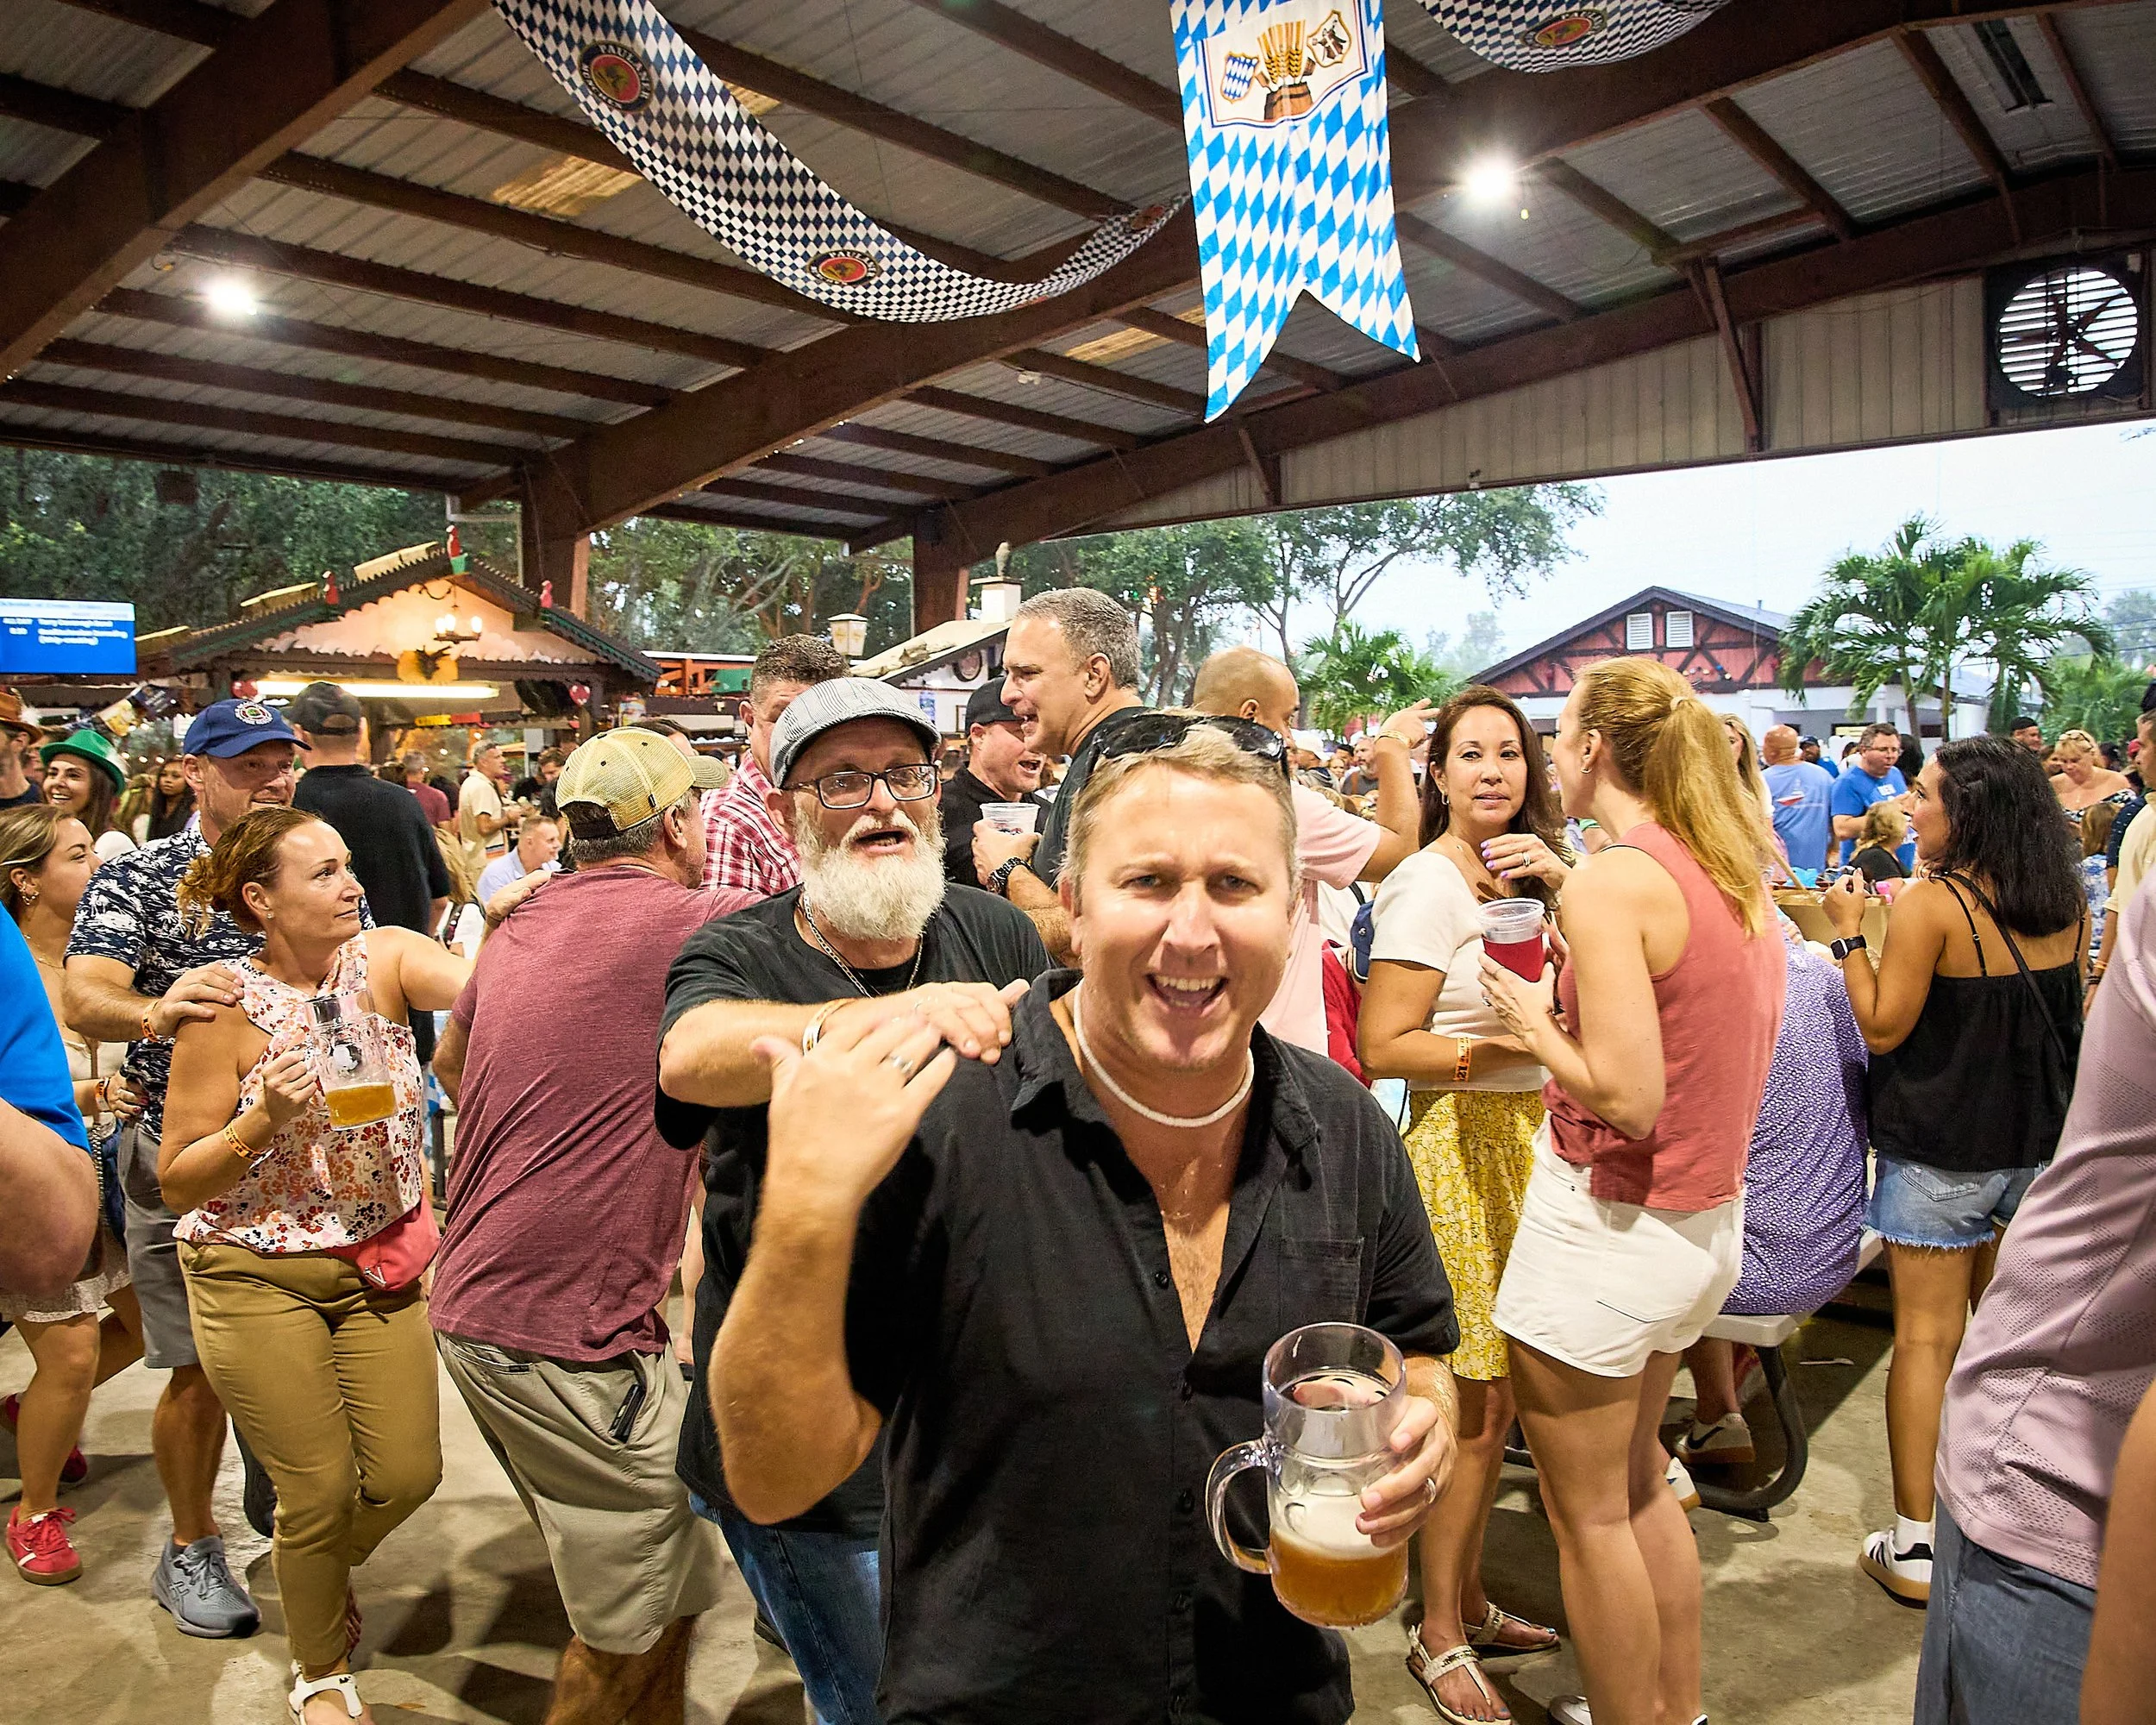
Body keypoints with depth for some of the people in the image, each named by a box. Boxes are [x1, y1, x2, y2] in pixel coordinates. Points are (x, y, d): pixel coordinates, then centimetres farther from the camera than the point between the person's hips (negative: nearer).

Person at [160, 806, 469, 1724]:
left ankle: (315, 1573, 45)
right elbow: (176, 1182, -11)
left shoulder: (384, 958, -9)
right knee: (322, 1489, 5)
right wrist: (265, 1118, -26)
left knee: (408, 1475, 9)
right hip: (258, 1276, -3)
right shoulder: (225, 1008, -16)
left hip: (378, 1260, 4)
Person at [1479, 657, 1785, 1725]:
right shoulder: (1738, 872, 5)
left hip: (1611, 1223, -9)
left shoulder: (1611, 880, -20)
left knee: (1587, 1514, 9)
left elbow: (1627, 1097, -25)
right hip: (1709, 1219, 9)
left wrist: (1534, 1024, -8)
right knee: (1637, 1480, 25)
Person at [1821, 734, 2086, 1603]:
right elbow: (2065, 1016, 16)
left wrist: (1849, 930, -10)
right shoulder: (2066, 903, 2)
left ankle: (1915, 1546, 9)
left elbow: (1881, 1028, -16)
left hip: (1940, 1152, -6)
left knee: (1926, 1339, 2)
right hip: (2040, 1145, 7)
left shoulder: (1932, 904, -18)